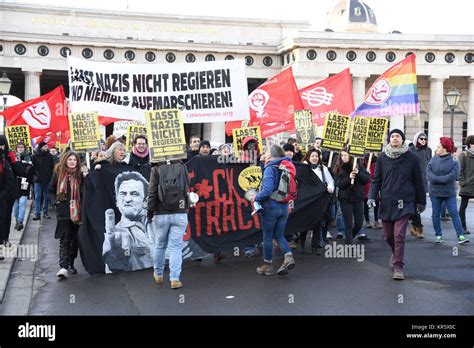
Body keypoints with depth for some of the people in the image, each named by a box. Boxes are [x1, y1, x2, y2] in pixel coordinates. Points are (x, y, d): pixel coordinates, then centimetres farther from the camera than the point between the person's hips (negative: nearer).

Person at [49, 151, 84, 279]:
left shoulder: (79, 174, 2)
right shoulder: (58, 173, 2)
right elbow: (51, 189, 12)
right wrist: (56, 200, 1)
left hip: (76, 211, 2)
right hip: (63, 211, -1)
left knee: (74, 238, 8)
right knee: (64, 239, -7)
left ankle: (71, 264, 20)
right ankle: (63, 267, -13)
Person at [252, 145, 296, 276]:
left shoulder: (270, 169, -15)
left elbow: (267, 190, -24)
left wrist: (256, 198, -10)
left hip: (271, 206, -6)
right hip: (284, 207, 6)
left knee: (267, 236, 8)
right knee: (279, 235, 16)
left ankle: (268, 266, 16)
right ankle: (288, 257, -5)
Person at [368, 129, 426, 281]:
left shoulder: (412, 158, -2)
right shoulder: (382, 158, 3)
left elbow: (418, 181, 5)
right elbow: (376, 180, 6)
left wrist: (421, 201, 11)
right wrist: (372, 197, -7)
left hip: (404, 203, -3)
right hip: (386, 203, 3)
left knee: (399, 236, -10)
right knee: (388, 236, 13)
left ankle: (398, 267, 0)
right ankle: (395, 254, 42)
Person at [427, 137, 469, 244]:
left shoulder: (454, 162, -7)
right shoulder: (433, 160, 1)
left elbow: (453, 176, -21)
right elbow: (429, 175, -10)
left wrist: (436, 179, -19)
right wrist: (443, 179, -22)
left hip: (449, 192, -3)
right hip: (435, 192, 3)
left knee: (454, 213, -5)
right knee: (436, 214, 8)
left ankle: (460, 236, -4)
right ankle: (438, 235, 19)